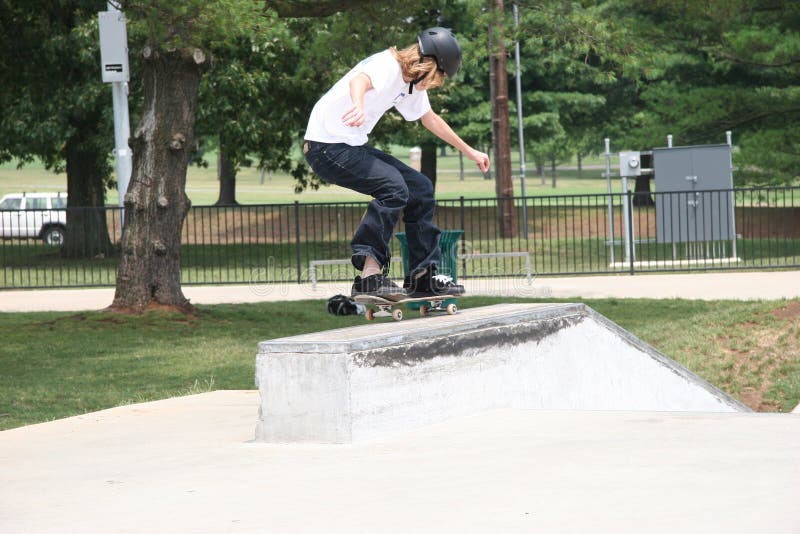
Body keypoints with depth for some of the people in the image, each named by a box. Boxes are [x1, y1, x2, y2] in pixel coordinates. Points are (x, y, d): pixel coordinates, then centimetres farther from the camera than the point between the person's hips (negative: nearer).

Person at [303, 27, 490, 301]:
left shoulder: (412, 83, 11)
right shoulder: (387, 66, -19)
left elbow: (431, 119, 29)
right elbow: (359, 81, -43)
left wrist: (469, 151, 36)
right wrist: (359, 105, -66)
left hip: (353, 147, 10)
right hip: (327, 146, -10)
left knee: (420, 188, 7)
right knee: (393, 186, -26)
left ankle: (424, 277, 11)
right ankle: (370, 275, -27)